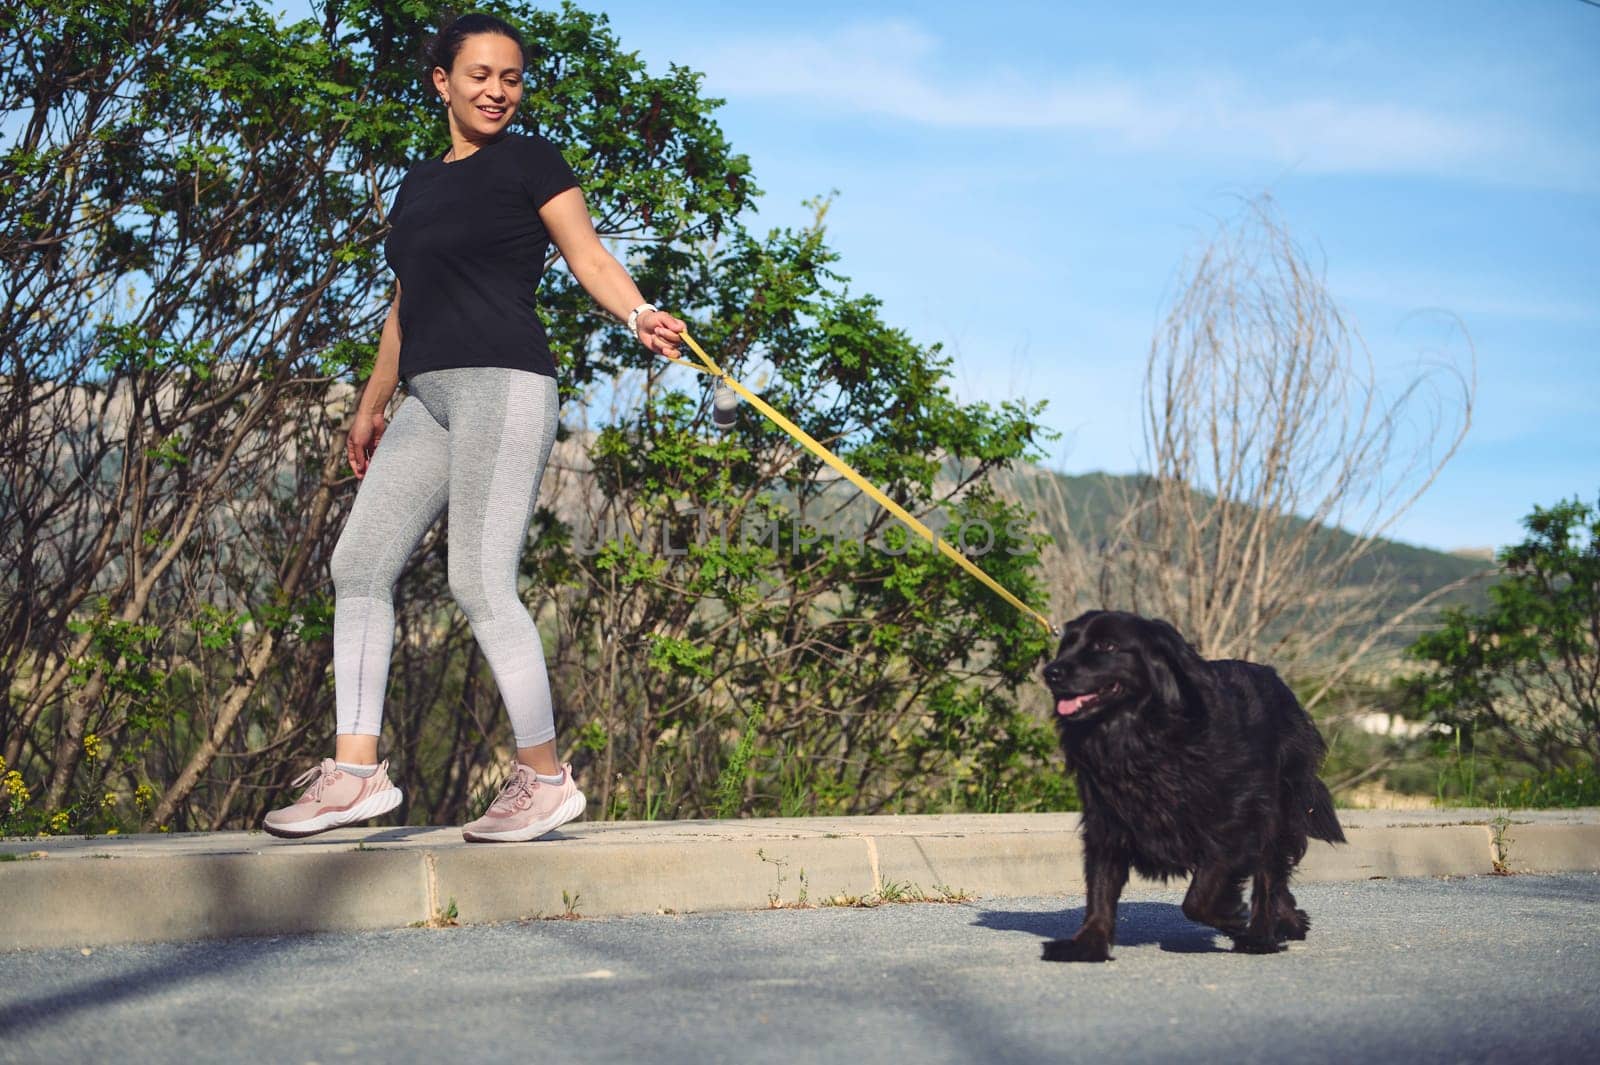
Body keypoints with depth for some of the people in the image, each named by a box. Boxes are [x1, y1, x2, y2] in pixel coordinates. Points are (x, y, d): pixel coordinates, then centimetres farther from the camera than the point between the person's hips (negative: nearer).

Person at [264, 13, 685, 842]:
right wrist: (372, 405, 29)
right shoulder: (418, 184, 22)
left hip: (503, 384, -8)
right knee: (359, 564, 2)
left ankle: (546, 778, -6)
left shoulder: (529, 161, 4)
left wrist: (639, 315, -26)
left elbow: (587, 255, -7)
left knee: (479, 581, -14)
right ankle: (356, 771, 5)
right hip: (430, 399, 8)